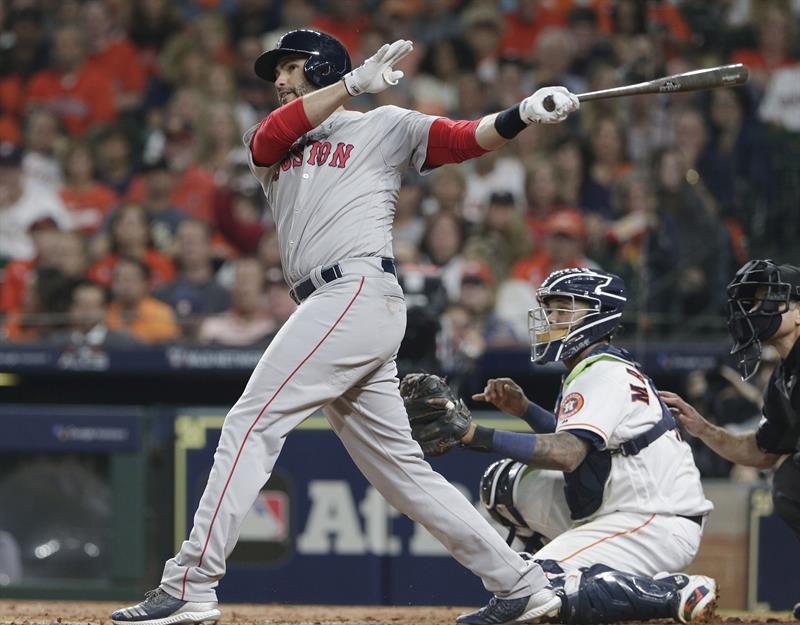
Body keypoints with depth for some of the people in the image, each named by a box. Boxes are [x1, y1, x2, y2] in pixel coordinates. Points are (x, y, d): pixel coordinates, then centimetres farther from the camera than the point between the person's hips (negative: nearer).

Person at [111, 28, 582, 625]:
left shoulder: (383, 126, 10)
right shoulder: (270, 144, 27)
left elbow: (466, 139, -2)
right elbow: (271, 136, 3)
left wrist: (525, 113, -21)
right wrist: (356, 82, -6)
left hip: (359, 290, -7)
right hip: (333, 307, 7)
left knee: (251, 425, -13)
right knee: (401, 470, 6)